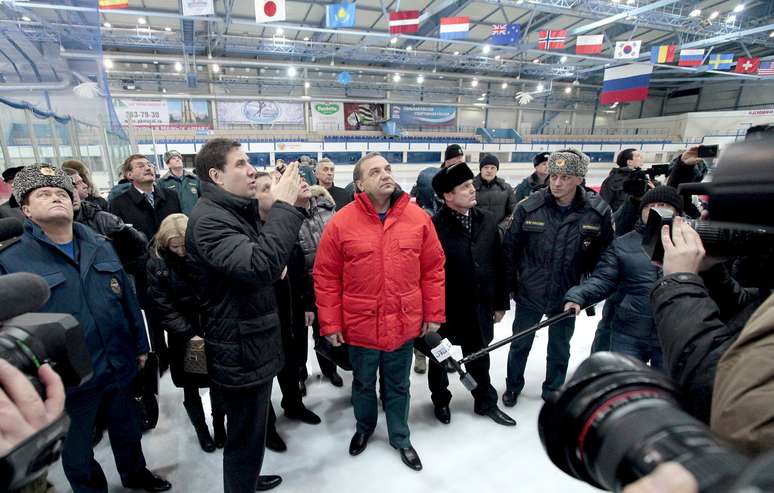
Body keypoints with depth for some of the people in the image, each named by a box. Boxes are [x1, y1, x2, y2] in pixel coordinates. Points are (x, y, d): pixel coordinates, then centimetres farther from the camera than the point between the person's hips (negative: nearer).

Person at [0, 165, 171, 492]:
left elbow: (128, 298, 7)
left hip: (119, 367, 4)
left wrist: (140, 344, 9)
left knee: (127, 430, 25)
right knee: (77, 455, 19)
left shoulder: (101, 247, 3)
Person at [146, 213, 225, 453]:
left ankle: (219, 423, 34)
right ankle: (200, 427, 36)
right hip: (183, 334, 0)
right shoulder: (157, 263, -9)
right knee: (191, 384, 14)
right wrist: (189, 333, -17)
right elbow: (162, 307, -11)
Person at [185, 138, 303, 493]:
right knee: (246, 436, 8)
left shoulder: (234, 211, 11)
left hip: (251, 344, 10)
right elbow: (260, 266, -38)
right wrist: (284, 206, -30)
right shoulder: (208, 219, -21)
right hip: (242, 351, -10)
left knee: (250, 430, 27)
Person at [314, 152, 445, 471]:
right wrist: (330, 324, -7)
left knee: (398, 386, 21)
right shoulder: (341, 223, -13)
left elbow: (433, 269, 0)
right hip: (360, 325, -1)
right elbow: (326, 277, -8)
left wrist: (434, 314, 1)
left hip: (404, 324, 1)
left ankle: (400, 438, 45)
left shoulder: (418, 218, -6)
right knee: (363, 383, 23)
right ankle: (364, 427, 52)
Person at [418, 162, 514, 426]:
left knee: (479, 358, 23)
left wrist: (500, 302, 7)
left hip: (480, 307, 4)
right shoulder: (435, 227, -21)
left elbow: (498, 263, 4)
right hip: (444, 309, -4)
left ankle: (486, 402, 46)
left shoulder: (487, 220, -2)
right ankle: (441, 401, 45)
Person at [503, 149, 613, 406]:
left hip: (568, 296, 1)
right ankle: (513, 385, 41)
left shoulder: (598, 211, -13)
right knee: (520, 344, 17)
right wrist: (511, 283, 0)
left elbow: (604, 256, -2)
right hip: (529, 292, 0)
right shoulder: (528, 207, -14)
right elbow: (511, 247, -4)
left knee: (559, 349, 19)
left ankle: (553, 391, 43)